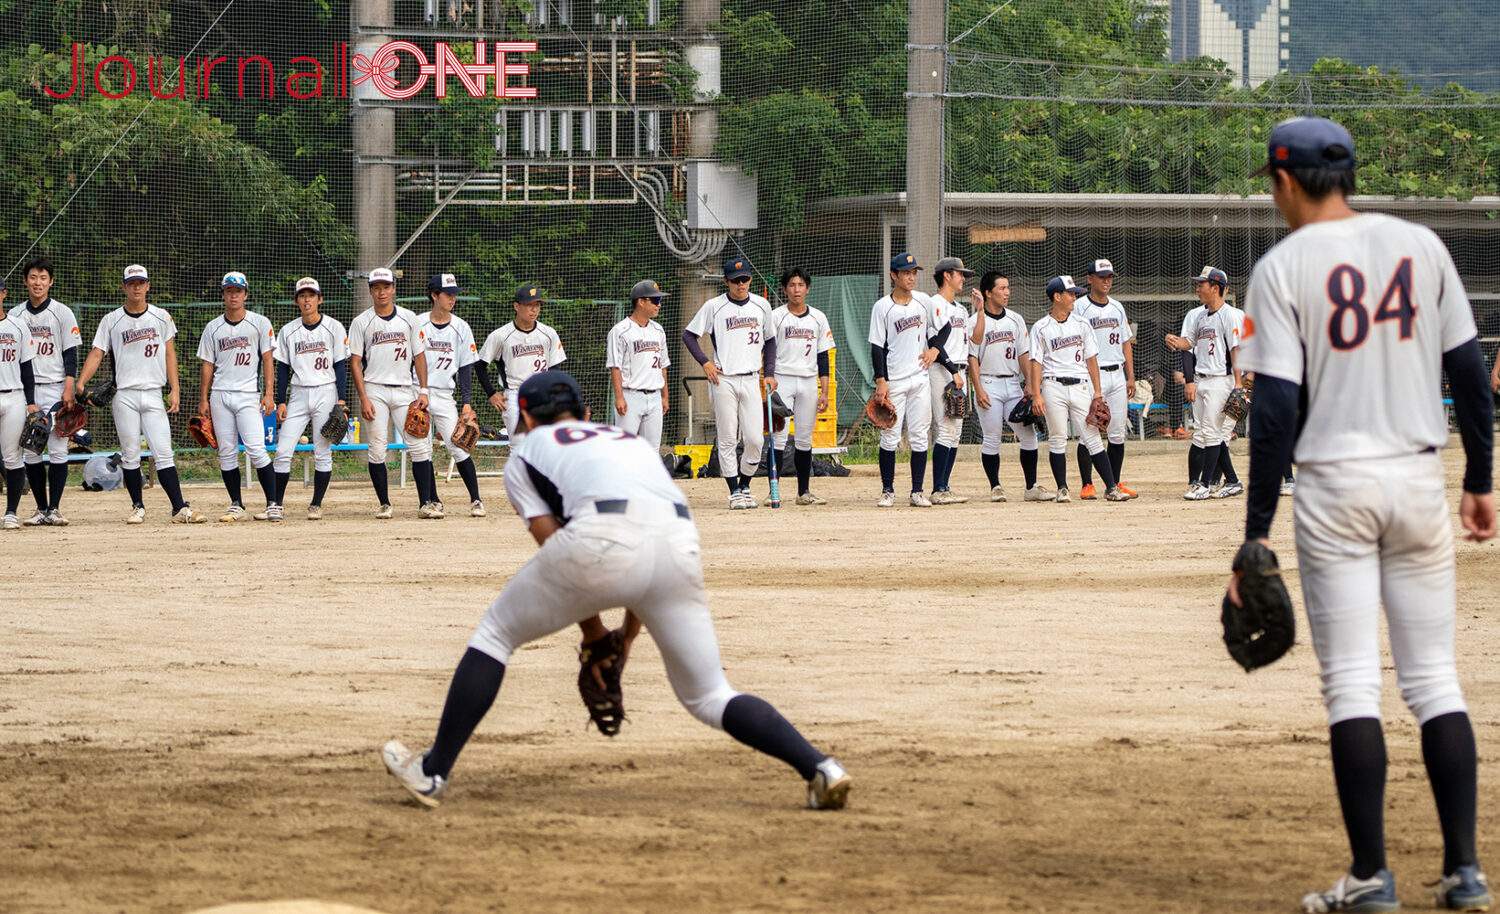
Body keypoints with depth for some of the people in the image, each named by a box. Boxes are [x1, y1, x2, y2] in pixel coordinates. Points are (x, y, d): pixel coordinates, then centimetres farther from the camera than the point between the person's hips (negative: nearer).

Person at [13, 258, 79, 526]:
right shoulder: (15, 315, 11)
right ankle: (41, 509, 8)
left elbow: (70, 354, -1)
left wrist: (69, 389, -11)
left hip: (55, 389, -3)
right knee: (30, 451, 1)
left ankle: (54, 509, -5)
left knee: (57, 450, -8)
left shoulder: (62, 313, 2)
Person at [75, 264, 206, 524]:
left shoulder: (161, 317, 9)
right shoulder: (112, 321, 5)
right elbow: (96, 354, 1)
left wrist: (175, 390, 2)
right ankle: (138, 507, 12)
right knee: (130, 454, 1)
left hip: (153, 395, 0)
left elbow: (169, 354, 11)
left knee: (163, 454, -6)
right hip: (124, 395, 0)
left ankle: (180, 508, -10)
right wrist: (79, 385, -13)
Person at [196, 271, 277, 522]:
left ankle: (273, 503, -10)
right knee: (226, 452, 1)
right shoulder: (213, 328, 12)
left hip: (249, 395, -3)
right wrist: (203, 400, 6)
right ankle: (237, 506, 7)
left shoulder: (259, 323, 5)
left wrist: (269, 394, -7)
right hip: (220, 396, 3)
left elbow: (267, 360, 2)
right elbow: (207, 364, 13)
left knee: (256, 449, -15)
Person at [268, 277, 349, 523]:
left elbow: (341, 366, 1)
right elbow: (283, 369, 10)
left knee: (322, 452, -3)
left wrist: (341, 400, -7)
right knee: (283, 451, -7)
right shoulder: (288, 331, 8)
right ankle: (277, 503, -2)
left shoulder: (334, 328, 1)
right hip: (298, 394, 2)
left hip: (326, 392, -2)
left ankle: (316, 503, 7)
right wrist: (281, 401, 2)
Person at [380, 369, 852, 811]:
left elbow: (552, 545, 17)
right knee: (709, 696, 15)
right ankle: (820, 768, -4)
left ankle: (434, 772, 18)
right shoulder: (631, 439, 40)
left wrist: (592, 632, 21)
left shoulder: (526, 452, 27)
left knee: (495, 635, 19)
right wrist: (628, 633, 36)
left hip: (602, 539, -4)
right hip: (682, 545, 4)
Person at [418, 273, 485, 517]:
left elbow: (466, 367, 7)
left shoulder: (461, 328, 6)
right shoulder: (418, 325, 2)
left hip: (445, 396, 0)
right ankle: (433, 501, 11)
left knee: (458, 448, -9)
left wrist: (467, 402, -1)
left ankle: (475, 500, -5)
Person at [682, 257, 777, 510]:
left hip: (751, 381, 3)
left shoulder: (761, 306, 9)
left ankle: (745, 486, 14)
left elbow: (769, 340, 21)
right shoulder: (714, 306, -1)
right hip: (724, 381, -3)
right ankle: (734, 492, 5)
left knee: (754, 439, -4)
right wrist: (705, 363, -7)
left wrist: (769, 373, 12)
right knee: (727, 440, -2)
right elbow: (689, 335, 5)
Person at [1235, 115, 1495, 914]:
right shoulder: (1421, 247, 6)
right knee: (1434, 678, 8)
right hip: (1418, 484, 3)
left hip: (1335, 488, -3)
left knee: (1351, 682, -1)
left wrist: (1256, 530, -8)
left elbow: (1276, 406, -10)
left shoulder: (1283, 267, -5)